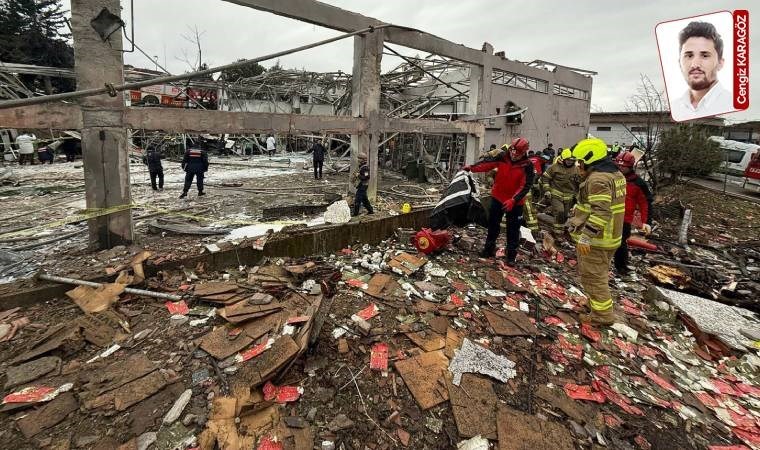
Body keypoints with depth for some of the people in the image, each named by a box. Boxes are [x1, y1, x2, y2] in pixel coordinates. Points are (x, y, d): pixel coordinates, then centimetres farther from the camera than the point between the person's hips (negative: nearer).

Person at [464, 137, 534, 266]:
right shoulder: (502, 156, -8)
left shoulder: (527, 166, -16)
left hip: (515, 202, -3)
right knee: (493, 224, 13)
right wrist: (472, 167, -26)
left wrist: (513, 200, -30)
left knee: (513, 229, 6)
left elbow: (526, 186, -20)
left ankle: (511, 254, 18)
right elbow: (487, 163, -10)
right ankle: (489, 248, 29)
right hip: (498, 197, 3)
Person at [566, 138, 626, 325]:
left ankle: (602, 315, 13)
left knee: (593, 276, 2)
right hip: (610, 235, 10)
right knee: (600, 274, 24)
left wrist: (586, 235, -32)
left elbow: (600, 212, -30)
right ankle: (596, 301, 41)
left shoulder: (598, 179, -22)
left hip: (596, 238, -10)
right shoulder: (615, 174, 12)